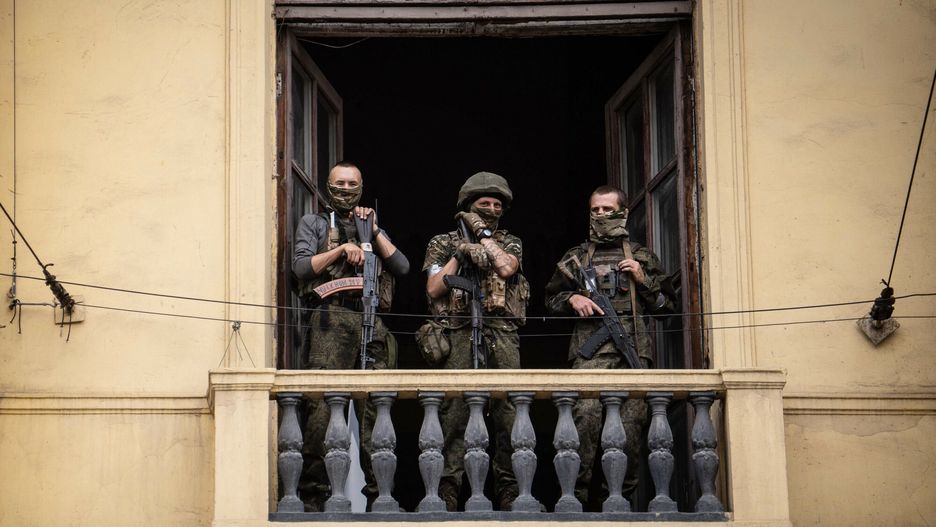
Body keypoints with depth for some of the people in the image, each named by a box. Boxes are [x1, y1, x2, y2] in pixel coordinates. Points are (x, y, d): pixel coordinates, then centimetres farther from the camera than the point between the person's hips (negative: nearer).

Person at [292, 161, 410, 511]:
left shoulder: (375, 230, 28)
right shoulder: (314, 223, 19)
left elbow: (402, 267, 13)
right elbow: (301, 266, 4)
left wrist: (373, 231, 8)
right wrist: (342, 249, -5)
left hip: (372, 324, 3)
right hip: (331, 319, -3)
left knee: (374, 410, -2)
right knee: (323, 408, -14)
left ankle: (376, 495, -1)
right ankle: (313, 494, -13)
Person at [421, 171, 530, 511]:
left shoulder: (510, 243, 19)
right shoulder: (444, 243, 15)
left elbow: (506, 268, -4)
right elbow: (434, 290, 5)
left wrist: (482, 232, 3)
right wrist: (460, 254, -2)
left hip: (502, 333, 2)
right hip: (460, 332, -1)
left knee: (509, 412, -3)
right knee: (454, 413, -7)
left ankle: (510, 494, 0)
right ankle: (447, 494, -7)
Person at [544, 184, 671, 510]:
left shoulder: (641, 257, 21)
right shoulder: (576, 258, 21)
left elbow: (665, 305, 20)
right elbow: (552, 299, 25)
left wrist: (643, 280, 5)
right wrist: (572, 299, 4)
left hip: (634, 350, 1)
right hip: (590, 350, -1)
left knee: (632, 422, -6)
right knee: (586, 415, -20)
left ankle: (621, 495, 0)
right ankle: (577, 493, -19)